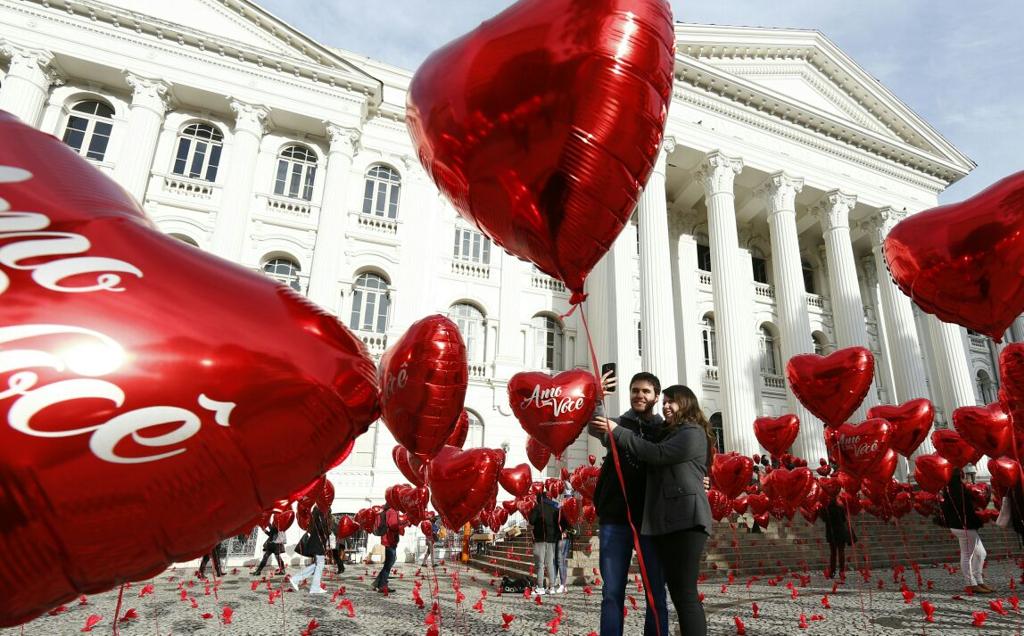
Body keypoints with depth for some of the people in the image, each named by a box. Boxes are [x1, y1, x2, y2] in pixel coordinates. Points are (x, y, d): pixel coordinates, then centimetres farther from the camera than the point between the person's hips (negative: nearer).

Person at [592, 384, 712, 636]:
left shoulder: (693, 433, -4)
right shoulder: (668, 434, 24)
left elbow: (656, 454, -15)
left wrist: (617, 432, -11)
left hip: (687, 519, -9)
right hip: (665, 521, 9)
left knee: (685, 592, -11)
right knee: (677, 592, 9)